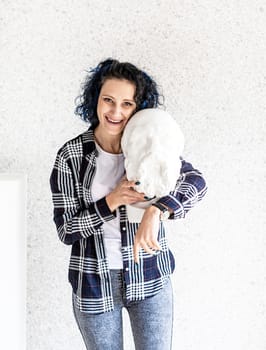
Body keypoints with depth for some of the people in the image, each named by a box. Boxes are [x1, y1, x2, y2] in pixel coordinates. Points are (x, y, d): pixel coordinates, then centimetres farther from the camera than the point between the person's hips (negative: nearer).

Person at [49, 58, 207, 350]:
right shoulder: (71, 156, -9)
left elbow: (196, 181, -22)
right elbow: (65, 230, -10)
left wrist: (155, 212, -39)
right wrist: (112, 201, -23)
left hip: (149, 279, 1)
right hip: (94, 282, 0)